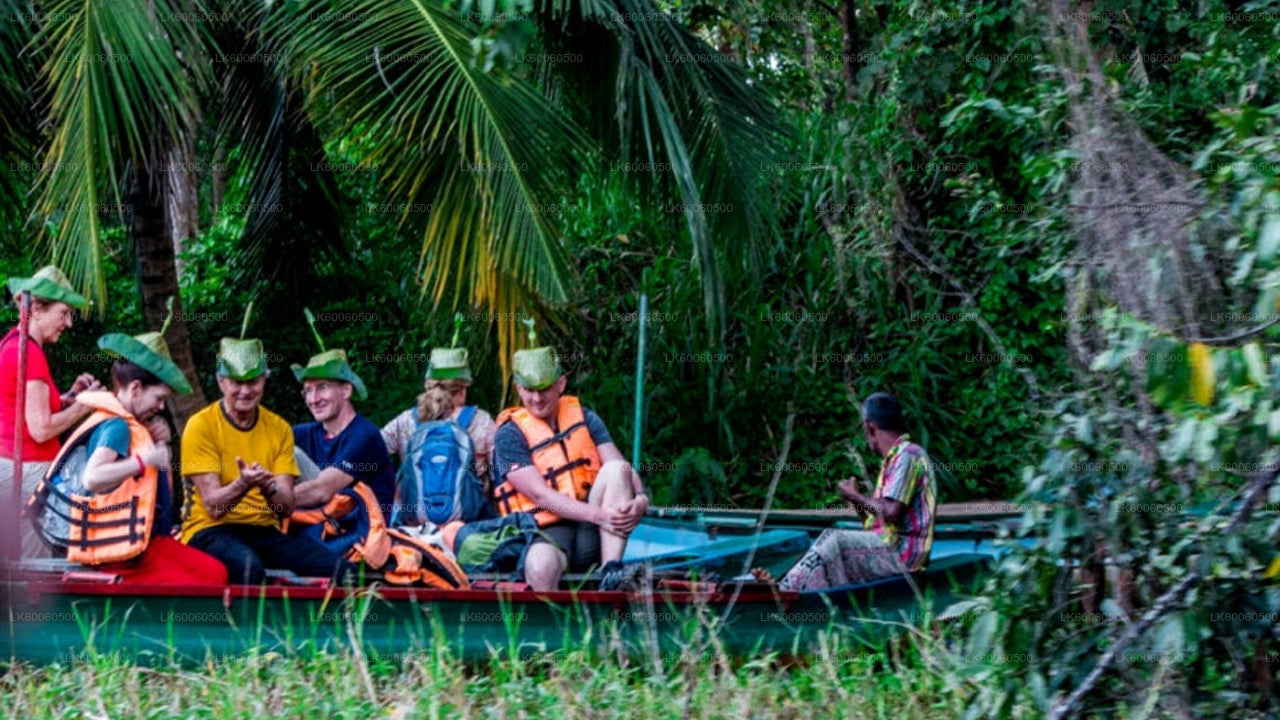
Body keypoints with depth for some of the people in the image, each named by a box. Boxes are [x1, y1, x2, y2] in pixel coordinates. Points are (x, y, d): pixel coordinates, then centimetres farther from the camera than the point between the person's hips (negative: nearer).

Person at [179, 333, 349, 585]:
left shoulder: (279, 429, 9)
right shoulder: (201, 426, -5)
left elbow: (286, 507, 0)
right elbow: (213, 506, -11)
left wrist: (269, 488, -22)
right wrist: (242, 484, -31)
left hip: (265, 532, 4)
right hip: (212, 530, -4)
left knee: (336, 568, -23)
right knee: (248, 565, -39)